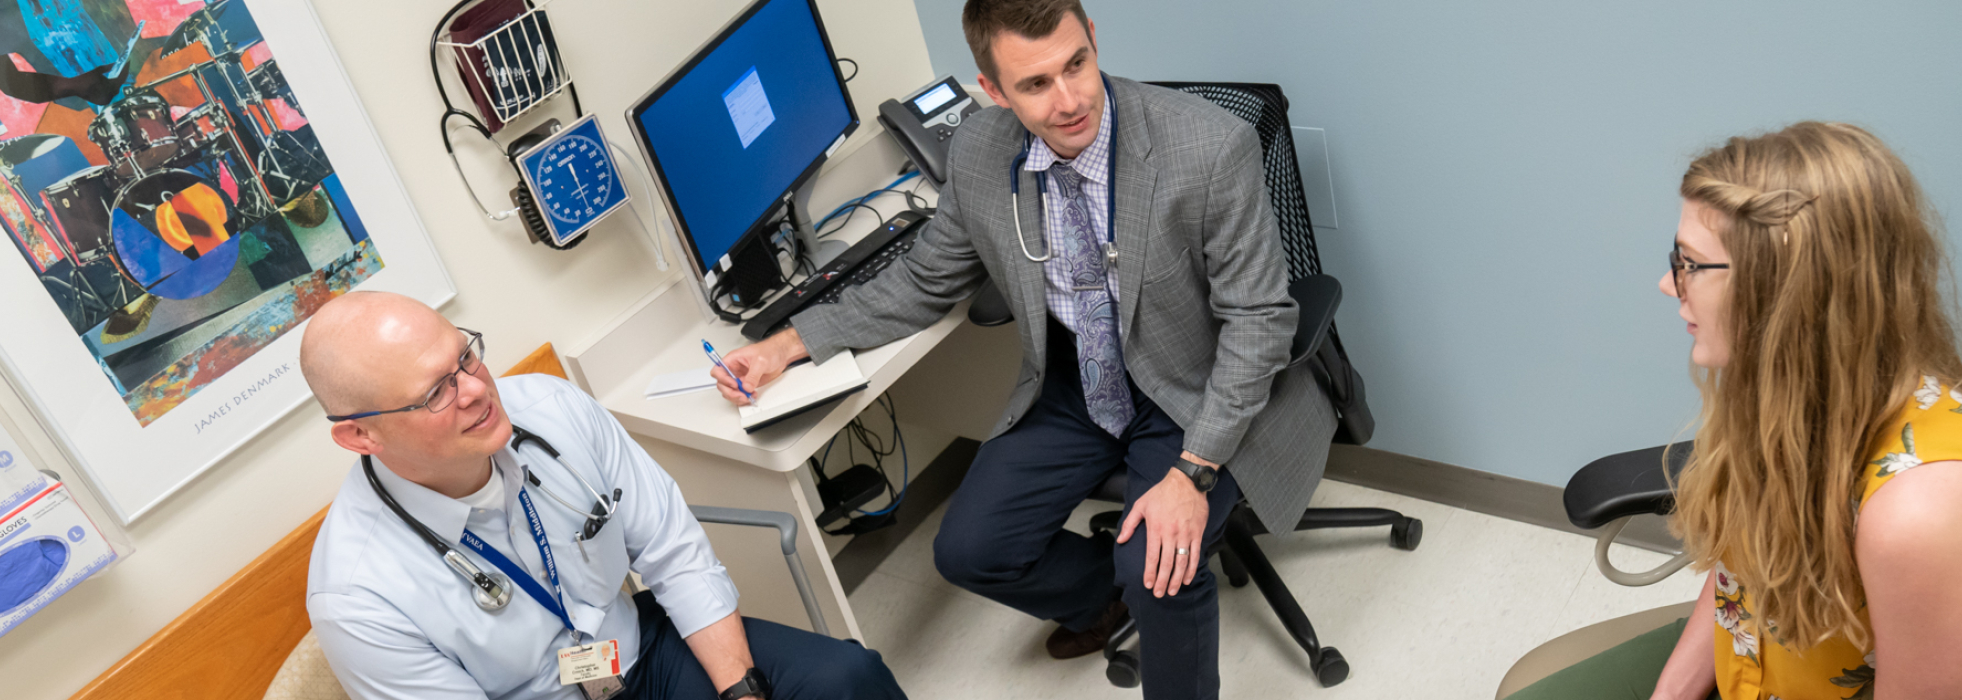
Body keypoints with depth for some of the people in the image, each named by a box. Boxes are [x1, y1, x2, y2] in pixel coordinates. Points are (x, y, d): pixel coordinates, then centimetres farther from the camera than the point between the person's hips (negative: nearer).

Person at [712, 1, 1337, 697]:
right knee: (967, 551, -2)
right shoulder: (978, 153, -11)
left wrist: (1192, 471, -25)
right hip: (1071, 389, 5)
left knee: (1159, 570, -27)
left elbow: (1258, 317, -18)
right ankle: (1103, 593, 28)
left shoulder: (1211, 148, -26)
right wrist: (792, 341, -4)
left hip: (1195, 399, -4)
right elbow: (927, 280, 5)